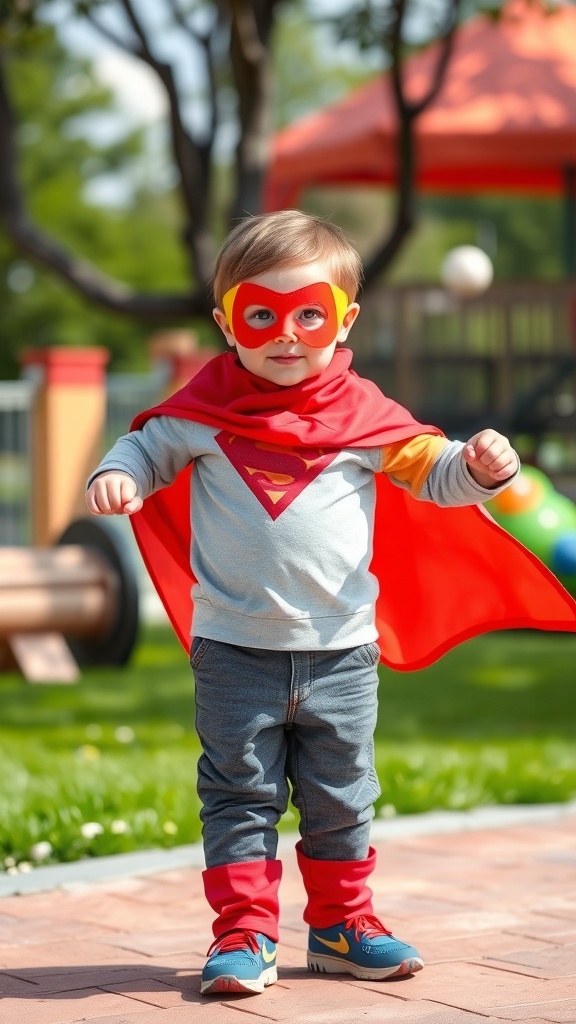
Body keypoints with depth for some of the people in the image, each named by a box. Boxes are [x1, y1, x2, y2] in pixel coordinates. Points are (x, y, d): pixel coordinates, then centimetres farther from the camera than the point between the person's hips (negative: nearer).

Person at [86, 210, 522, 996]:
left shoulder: (363, 413, 0)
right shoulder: (205, 409, -1)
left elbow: (431, 469, 4)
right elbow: (151, 446, 9)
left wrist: (481, 466, -16)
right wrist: (118, 477, -13)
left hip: (341, 649, 1)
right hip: (235, 647, -1)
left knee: (342, 797, 12)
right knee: (240, 793, 3)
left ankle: (341, 924, 25)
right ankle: (244, 932, 9)